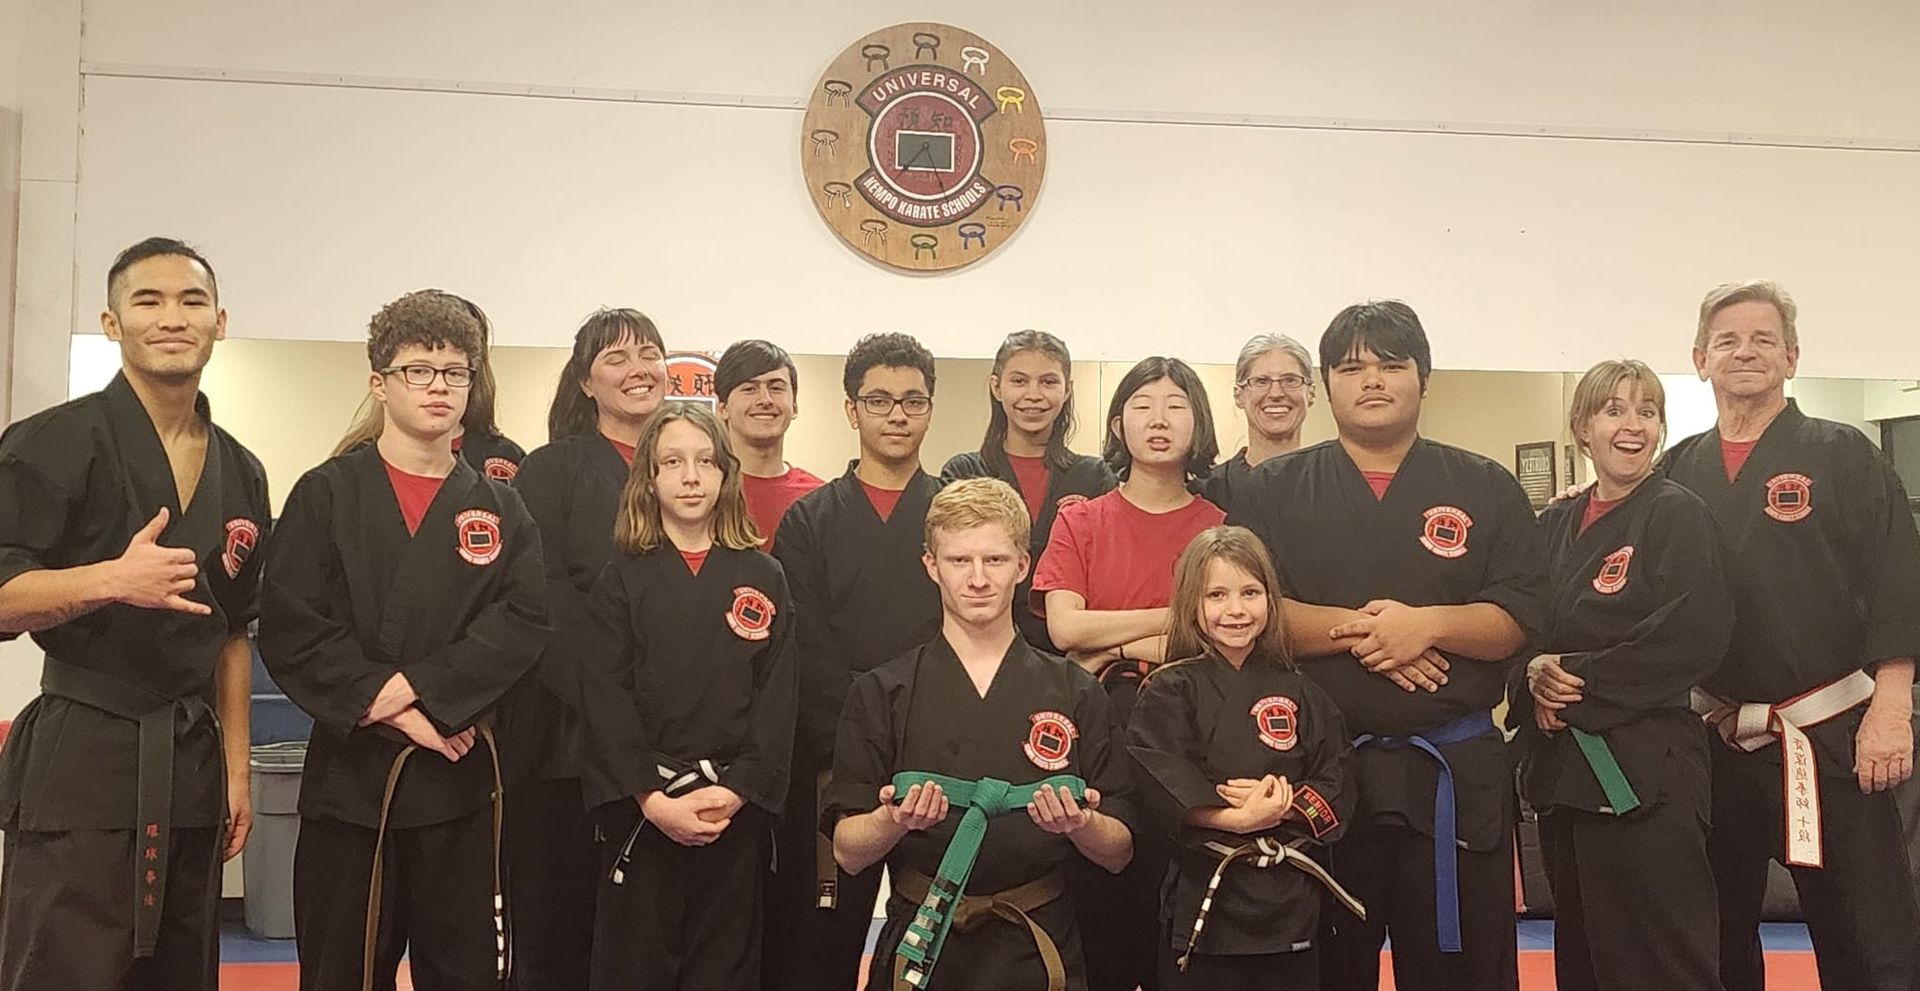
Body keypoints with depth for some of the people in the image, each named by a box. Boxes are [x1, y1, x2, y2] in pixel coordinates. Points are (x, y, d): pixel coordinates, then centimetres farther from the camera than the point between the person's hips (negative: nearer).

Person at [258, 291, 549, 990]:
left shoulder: (500, 509, 9)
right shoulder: (327, 495, 2)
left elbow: (522, 624, -4)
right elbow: (291, 629, -7)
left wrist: (418, 687, -16)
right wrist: (390, 712, -14)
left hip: (462, 773, 2)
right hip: (351, 772, -2)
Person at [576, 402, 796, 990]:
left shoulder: (764, 579, 6)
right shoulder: (622, 580, 3)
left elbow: (778, 698, 0)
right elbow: (605, 699, -5)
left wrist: (736, 791, -12)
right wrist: (652, 797, -15)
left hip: (737, 810, 1)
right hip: (641, 813, -1)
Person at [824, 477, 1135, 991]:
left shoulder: (1076, 694, 2)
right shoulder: (881, 693, -1)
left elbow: (1118, 853, 3)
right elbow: (849, 853, -4)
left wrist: (1081, 825, -18)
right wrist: (895, 820, -23)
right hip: (919, 949, -1)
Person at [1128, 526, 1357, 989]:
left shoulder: (1299, 693, 9)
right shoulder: (1170, 691, -2)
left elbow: (1335, 788, 5)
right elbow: (1161, 789, -13)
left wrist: (1282, 804, -14)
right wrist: (1237, 818, -25)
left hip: (1292, 899, 3)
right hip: (1204, 900, -3)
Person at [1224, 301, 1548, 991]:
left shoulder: (1485, 489, 7)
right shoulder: (1274, 492, 5)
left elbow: (1522, 617, 0)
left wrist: (1428, 624, -17)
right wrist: (1352, 630, -18)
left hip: (1455, 776, 1)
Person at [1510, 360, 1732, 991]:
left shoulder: (1677, 515, -6)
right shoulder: (1556, 525, 12)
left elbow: (1693, 638, -17)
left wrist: (1581, 683, -16)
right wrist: (1537, 675, -9)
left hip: (1642, 767, -7)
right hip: (1560, 765, 7)